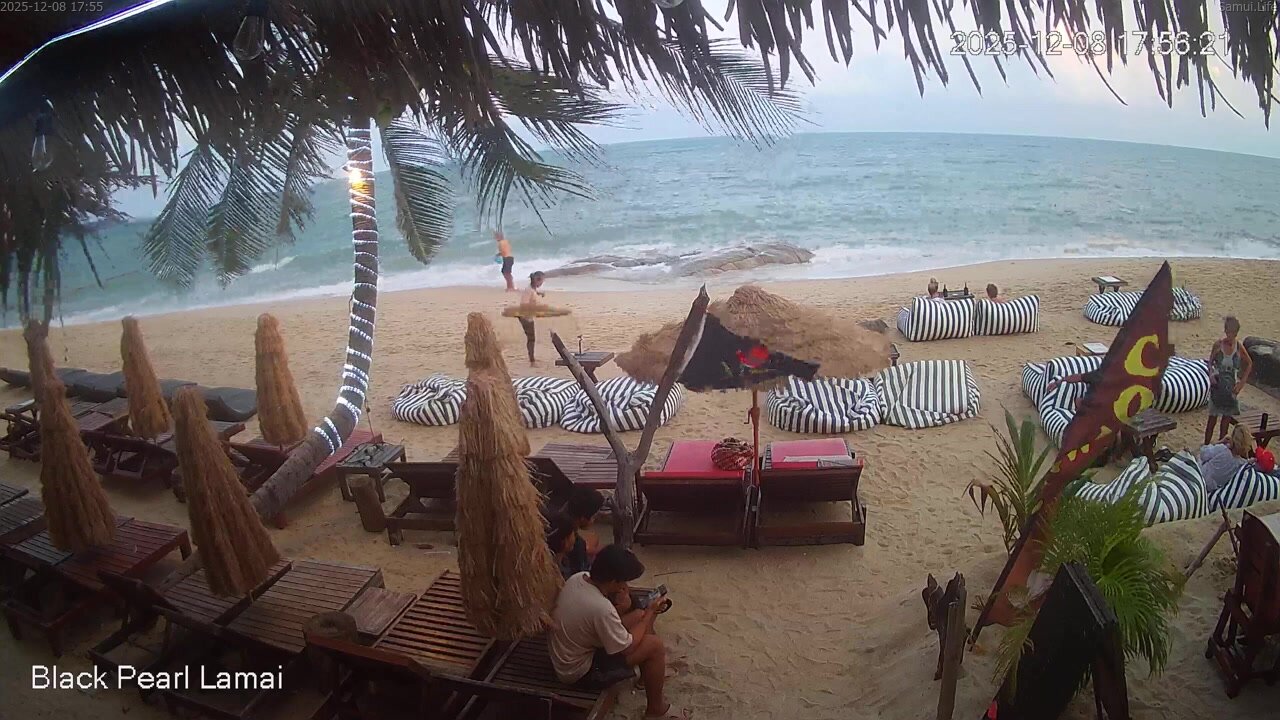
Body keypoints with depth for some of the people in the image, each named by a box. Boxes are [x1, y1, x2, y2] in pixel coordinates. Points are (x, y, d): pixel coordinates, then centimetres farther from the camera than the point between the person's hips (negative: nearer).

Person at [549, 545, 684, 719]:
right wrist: (650, 613, -10)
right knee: (655, 645, -10)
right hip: (579, 672, -9)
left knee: (639, 616, 9)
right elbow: (628, 648, -20)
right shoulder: (601, 608, -35)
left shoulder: (578, 578, -10)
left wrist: (620, 608, -8)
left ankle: (649, 676, 31)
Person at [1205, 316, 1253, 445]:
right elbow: (1210, 362, 3)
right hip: (1218, 386, -2)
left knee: (1226, 417, 9)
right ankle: (1206, 446, 7)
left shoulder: (1239, 347, -6)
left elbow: (1249, 364, 9)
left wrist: (1242, 383, 3)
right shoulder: (1218, 345, -9)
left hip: (1231, 387, 2)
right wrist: (1211, 374, -15)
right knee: (1212, 418, 0)